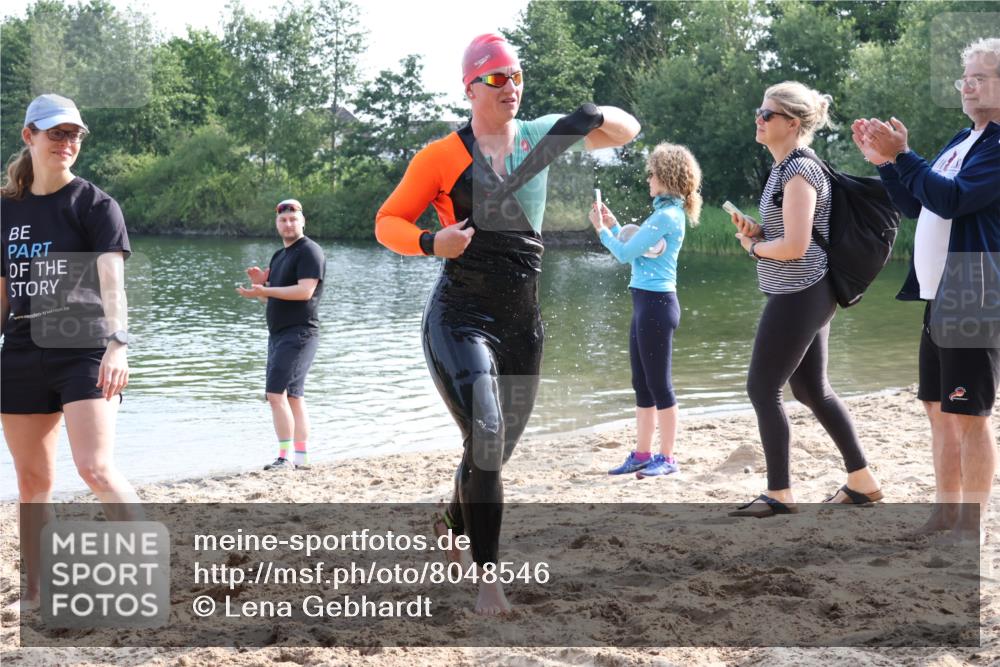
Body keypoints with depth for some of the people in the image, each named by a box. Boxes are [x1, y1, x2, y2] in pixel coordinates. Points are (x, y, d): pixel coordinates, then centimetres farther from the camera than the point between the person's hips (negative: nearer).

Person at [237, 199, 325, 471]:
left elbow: (305, 291, -21)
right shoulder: (279, 256, 20)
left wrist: (264, 290, -23)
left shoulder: (309, 251, -9)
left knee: (276, 393, -16)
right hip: (278, 334, 10)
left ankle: (285, 457, -15)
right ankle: (301, 457, 13)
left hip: (299, 334, -10)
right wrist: (260, 284, 3)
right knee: (293, 397, 10)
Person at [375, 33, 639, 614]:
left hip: (523, 322, 5)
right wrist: (433, 243, -19)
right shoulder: (443, 156, -5)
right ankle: (489, 579, -13)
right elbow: (389, 222, 1)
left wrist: (596, 116, -12)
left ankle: (453, 529, 47)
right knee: (485, 436, -23)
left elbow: (628, 131, 11)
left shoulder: (542, 135, 6)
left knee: (498, 448, 17)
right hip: (461, 317, -5)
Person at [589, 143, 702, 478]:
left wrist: (601, 229, -1)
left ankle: (667, 457, 5)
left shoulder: (667, 216, -16)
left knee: (659, 383, -3)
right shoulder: (665, 212, 14)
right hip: (646, 302, 10)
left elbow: (625, 254, -14)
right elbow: (634, 252, 23)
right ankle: (642, 454, 19)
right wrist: (613, 226, 19)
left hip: (657, 303, -10)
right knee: (642, 384, 13)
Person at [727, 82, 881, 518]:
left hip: (798, 296, -10)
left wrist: (752, 246, -8)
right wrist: (755, 230, 3)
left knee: (762, 389, -4)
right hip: (805, 295, 10)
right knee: (812, 389, 15)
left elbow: (795, 245, -25)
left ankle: (779, 495, 4)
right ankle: (862, 482, 23)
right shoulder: (786, 168, 14)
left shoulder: (799, 171, -17)